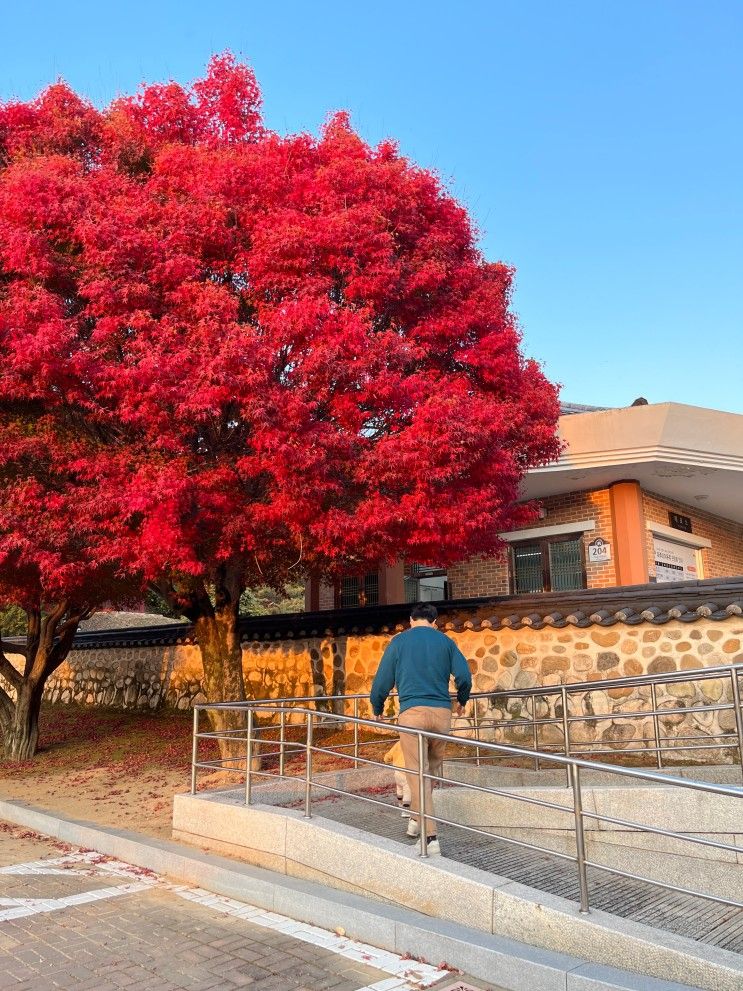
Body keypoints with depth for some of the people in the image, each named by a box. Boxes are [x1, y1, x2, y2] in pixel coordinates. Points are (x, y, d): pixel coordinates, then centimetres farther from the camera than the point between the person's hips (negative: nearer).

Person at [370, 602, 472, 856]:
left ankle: (431, 837, -6)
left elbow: (382, 679, 5)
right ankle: (416, 819, 31)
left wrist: (377, 709, 19)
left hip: (412, 711, -2)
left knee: (417, 773, -2)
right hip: (442, 712, 3)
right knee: (434, 767, 21)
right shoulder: (445, 641, 11)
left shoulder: (399, 641, 7)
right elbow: (464, 675, 3)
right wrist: (462, 701, 22)